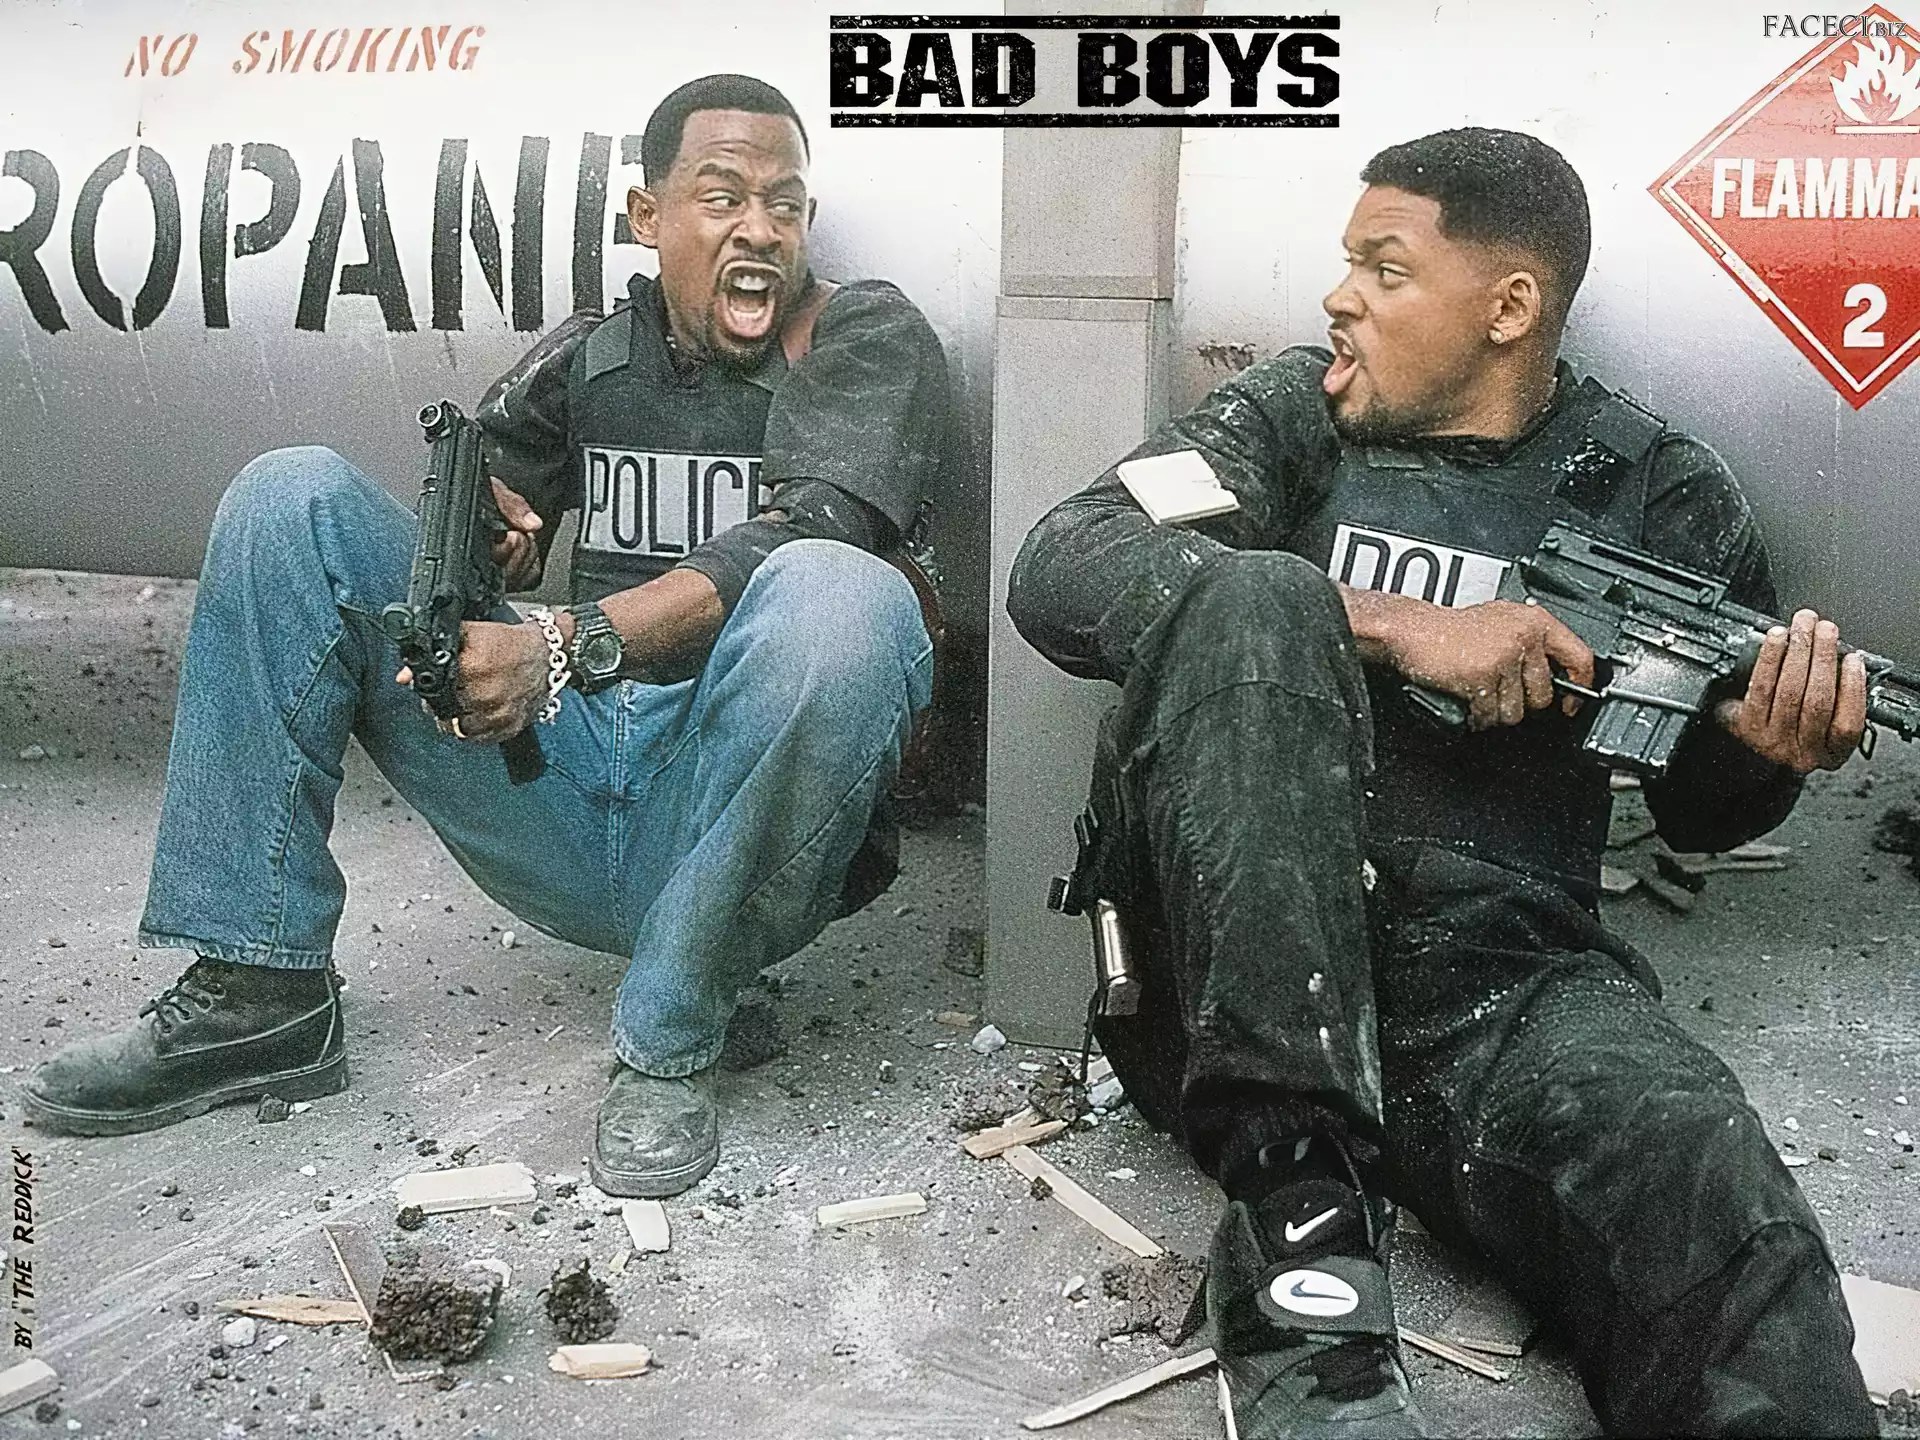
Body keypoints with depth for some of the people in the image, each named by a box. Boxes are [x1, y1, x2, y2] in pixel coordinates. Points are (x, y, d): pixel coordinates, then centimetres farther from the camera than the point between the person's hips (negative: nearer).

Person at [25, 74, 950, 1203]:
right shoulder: (588, 355, 15)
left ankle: (673, 1046, -19)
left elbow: (807, 534, -17)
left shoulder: (871, 337, 1)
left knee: (841, 598, -36)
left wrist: (567, 649, -27)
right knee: (291, 496, -2)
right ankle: (260, 995, -6)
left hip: (729, 826, -4)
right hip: (558, 797, 5)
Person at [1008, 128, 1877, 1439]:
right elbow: (1060, 569, -7)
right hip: (1236, 961, 2)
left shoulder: (1661, 493, 12)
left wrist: (1763, 751, -5)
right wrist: (1392, 624, -16)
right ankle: (1298, 1212, -31)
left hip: (1499, 971, -1)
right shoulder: (1292, 420, 10)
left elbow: (1700, 809, 21)